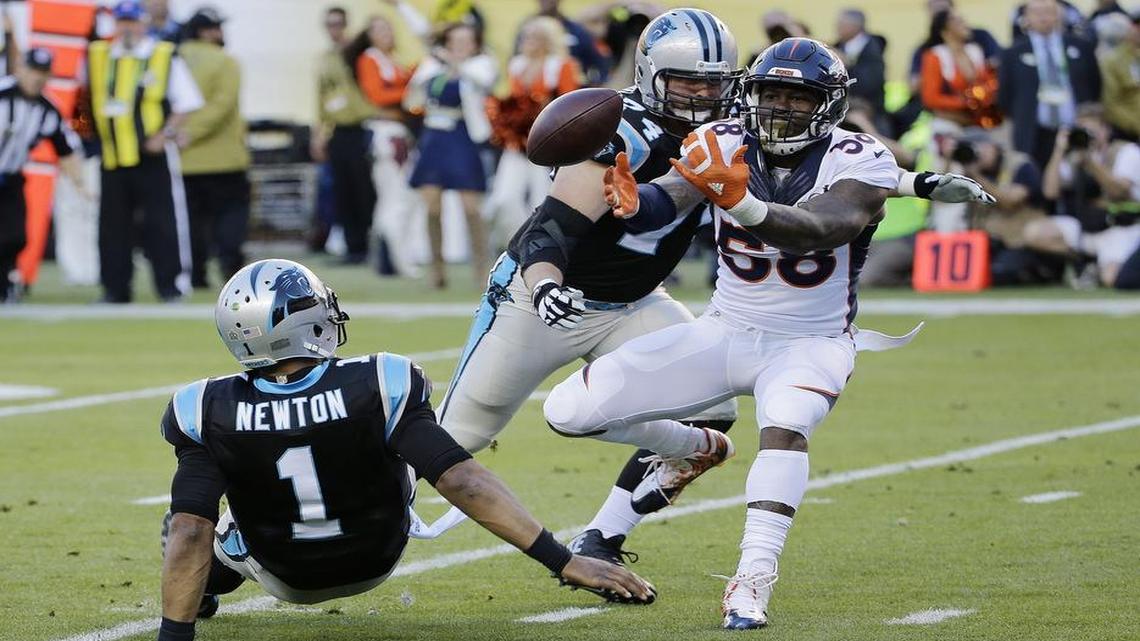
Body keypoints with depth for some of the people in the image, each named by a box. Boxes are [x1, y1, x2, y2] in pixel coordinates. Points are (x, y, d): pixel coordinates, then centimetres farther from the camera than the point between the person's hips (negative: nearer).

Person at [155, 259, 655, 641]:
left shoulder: (210, 415, -28)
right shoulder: (377, 388, -30)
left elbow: (190, 531, -30)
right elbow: (462, 481, -34)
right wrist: (563, 561, -34)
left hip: (284, 578, 0)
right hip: (375, 564, 0)